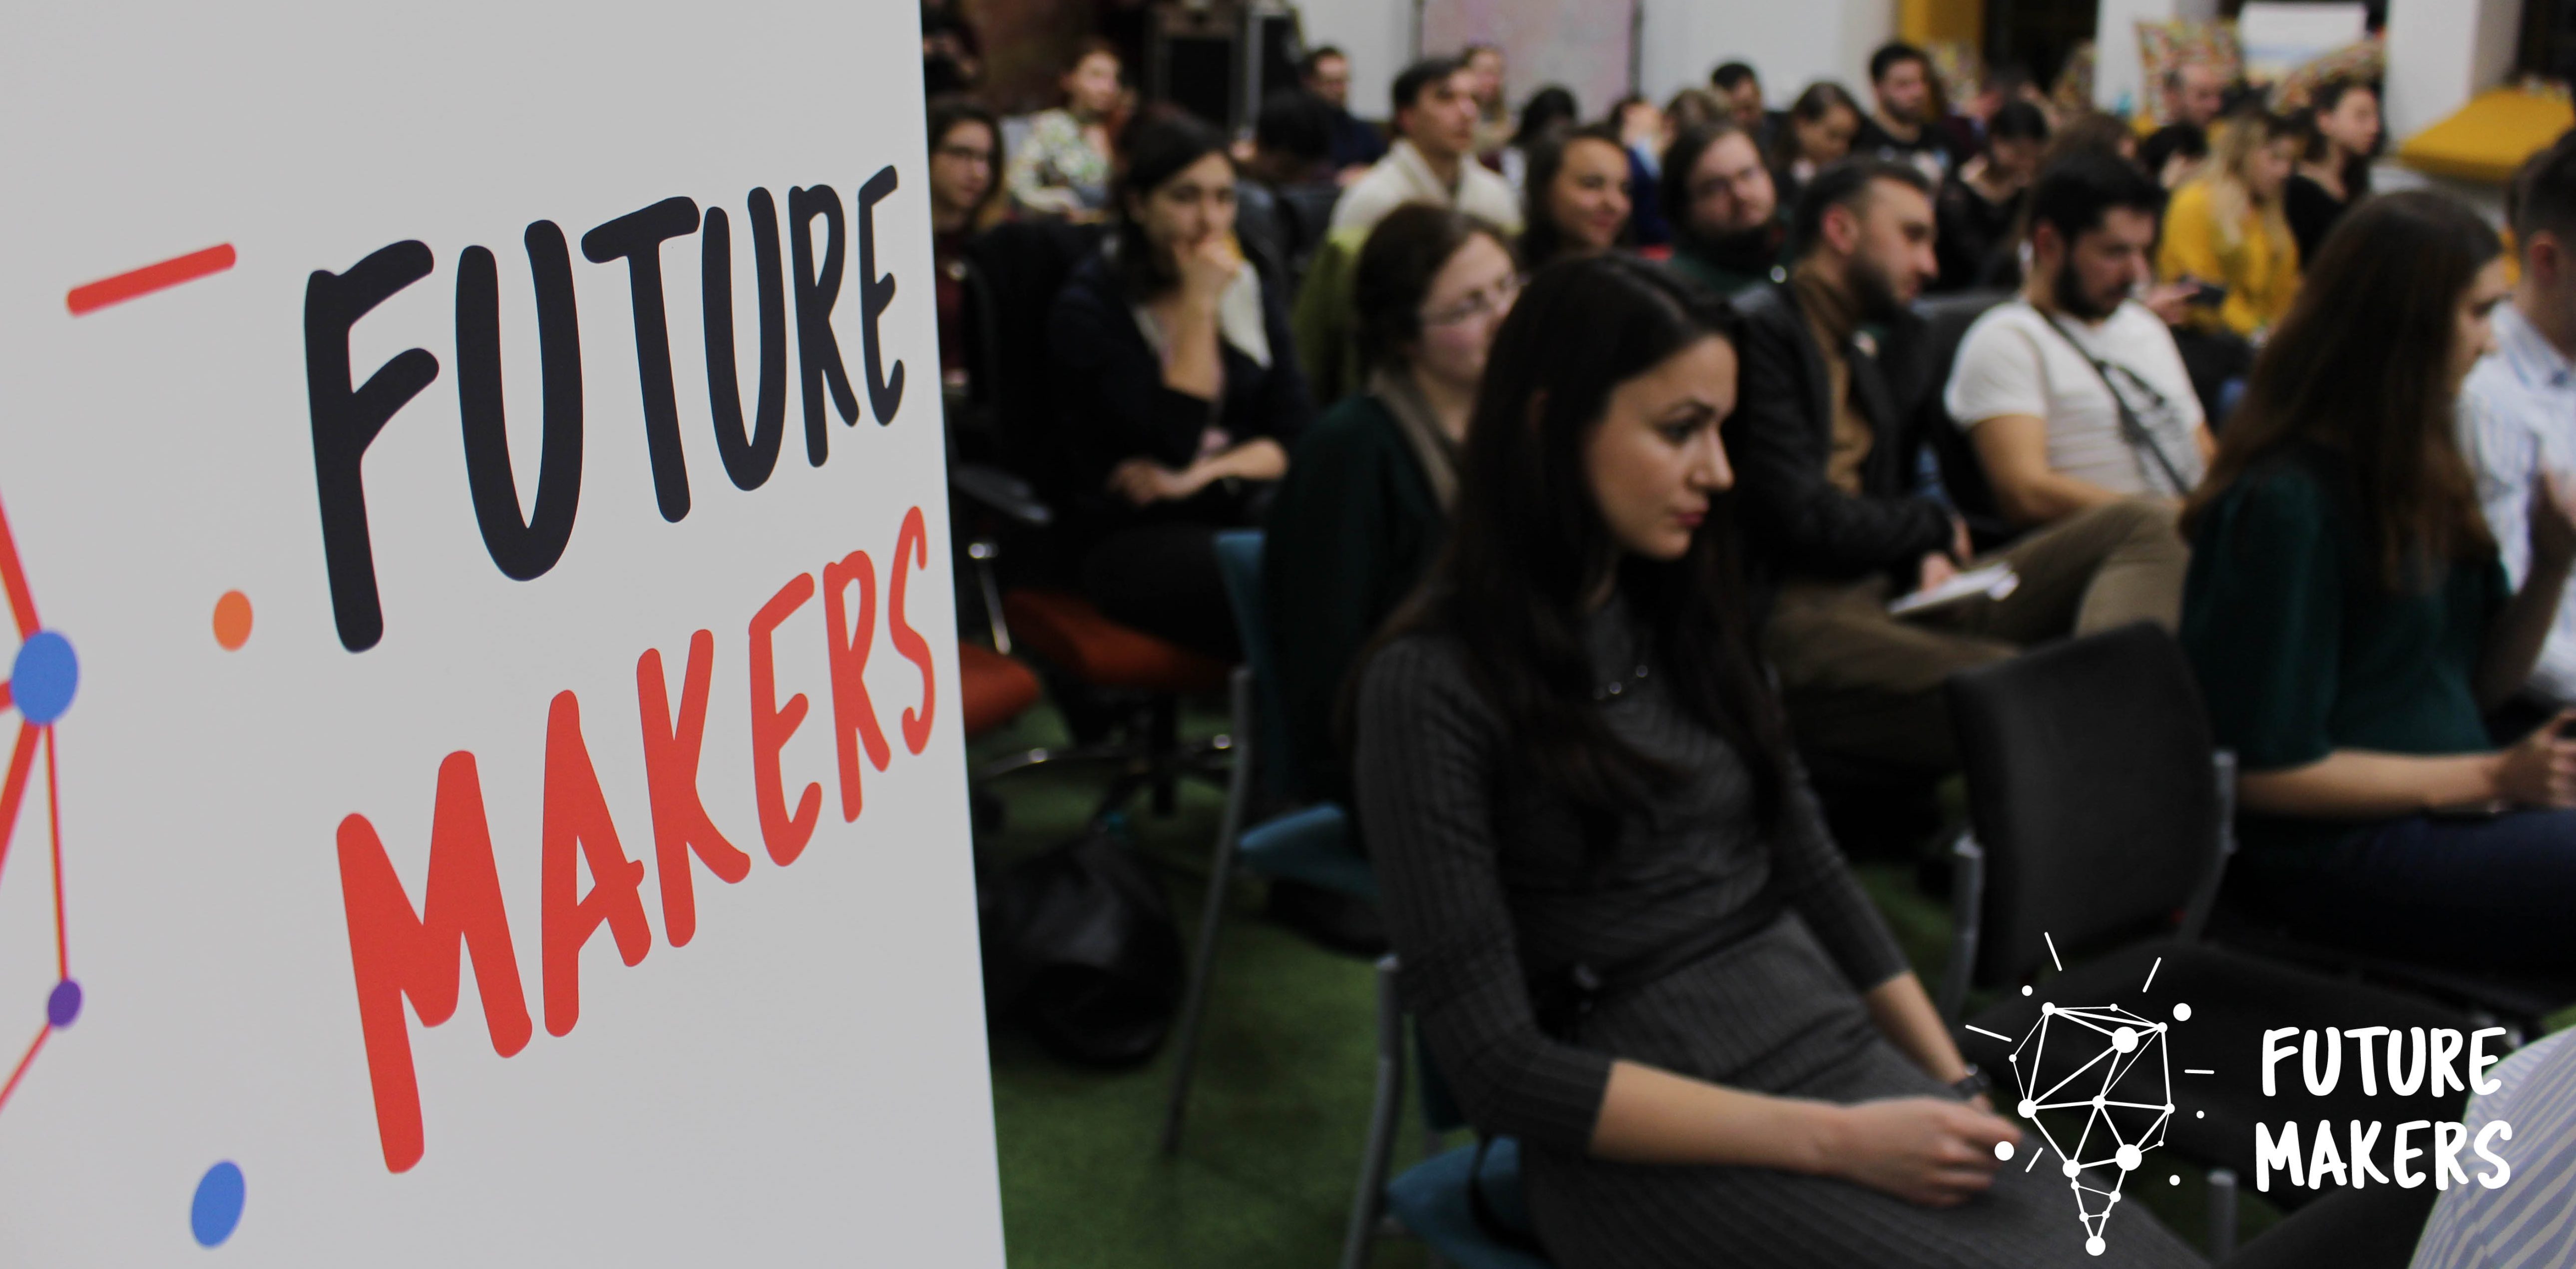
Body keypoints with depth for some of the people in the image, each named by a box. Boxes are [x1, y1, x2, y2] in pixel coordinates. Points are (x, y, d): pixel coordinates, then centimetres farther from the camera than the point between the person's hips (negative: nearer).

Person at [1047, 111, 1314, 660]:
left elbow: (1298, 436, 8)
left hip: (1245, 507, 5)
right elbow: (1170, 444, -14)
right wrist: (1199, 306, -12)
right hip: (1137, 537, -5)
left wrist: (1197, 478, -9)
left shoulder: (1253, 294, 15)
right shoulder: (1088, 310, -3)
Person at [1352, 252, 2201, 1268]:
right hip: (1649, 1139, -6)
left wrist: (1956, 1087, 2)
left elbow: (1810, 869, 14)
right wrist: (1838, 1142, -18)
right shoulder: (1431, 684, -13)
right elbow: (1497, 1061, -15)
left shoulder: (1685, 611, 8)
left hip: (1838, 1046, 6)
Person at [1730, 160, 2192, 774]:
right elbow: (1803, 520, -11)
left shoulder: (1873, 348, 26)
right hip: (1800, 617, -10)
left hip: (1892, 595, 10)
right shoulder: (1760, 328, -3)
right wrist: (1937, 528, 7)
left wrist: (1930, 556, 3)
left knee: (2143, 525, -4)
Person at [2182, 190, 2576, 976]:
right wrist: (2492, 777, -15)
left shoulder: (2417, 472, 12)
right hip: (2333, 848, -9)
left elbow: (2480, 683, 17)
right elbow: (2269, 770, -16)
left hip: (2440, 807, 9)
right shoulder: (2287, 503, -16)